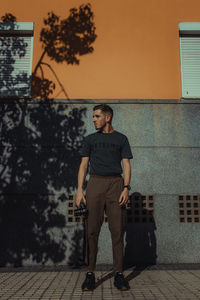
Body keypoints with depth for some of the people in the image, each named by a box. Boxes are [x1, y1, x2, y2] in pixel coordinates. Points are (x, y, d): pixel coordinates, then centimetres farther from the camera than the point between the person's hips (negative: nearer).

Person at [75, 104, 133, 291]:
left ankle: (118, 274, 6)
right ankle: (90, 274, 7)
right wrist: (79, 189, -2)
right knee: (92, 230, -1)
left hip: (116, 184, 0)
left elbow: (126, 165, 7)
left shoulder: (121, 139, 15)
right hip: (95, 183, 1)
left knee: (117, 230, -2)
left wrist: (126, 188, -7)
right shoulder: (90, 139, 17)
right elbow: (84, 165, 10)